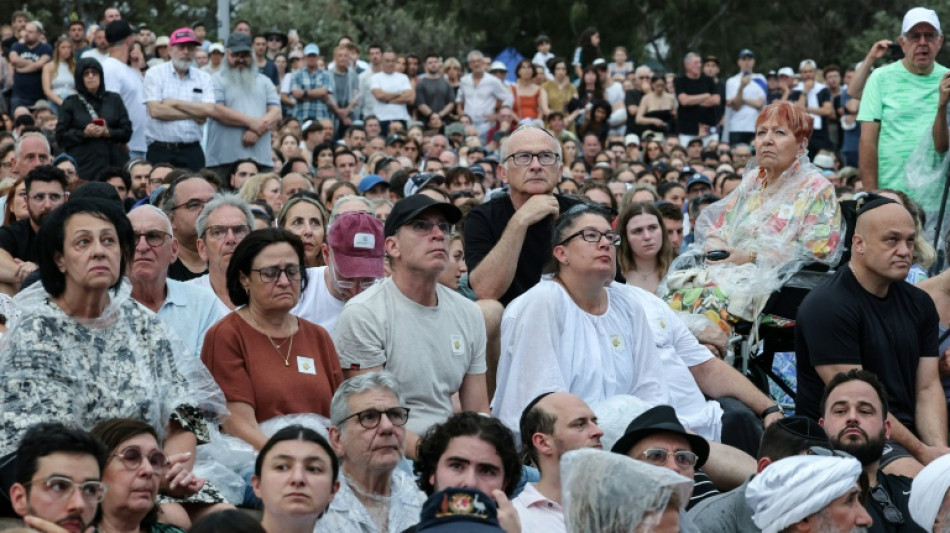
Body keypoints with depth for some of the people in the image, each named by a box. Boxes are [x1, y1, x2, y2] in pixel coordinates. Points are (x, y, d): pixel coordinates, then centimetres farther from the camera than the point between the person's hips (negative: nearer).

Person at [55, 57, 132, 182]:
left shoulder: (114, 99, 14)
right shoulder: (71, 103, 9)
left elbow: (127, 132, 9)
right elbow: (60, 136, 3)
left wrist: (108, 132, -9)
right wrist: (84, 133, -11)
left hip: (114, 163, 2)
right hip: (84, 166, -1)